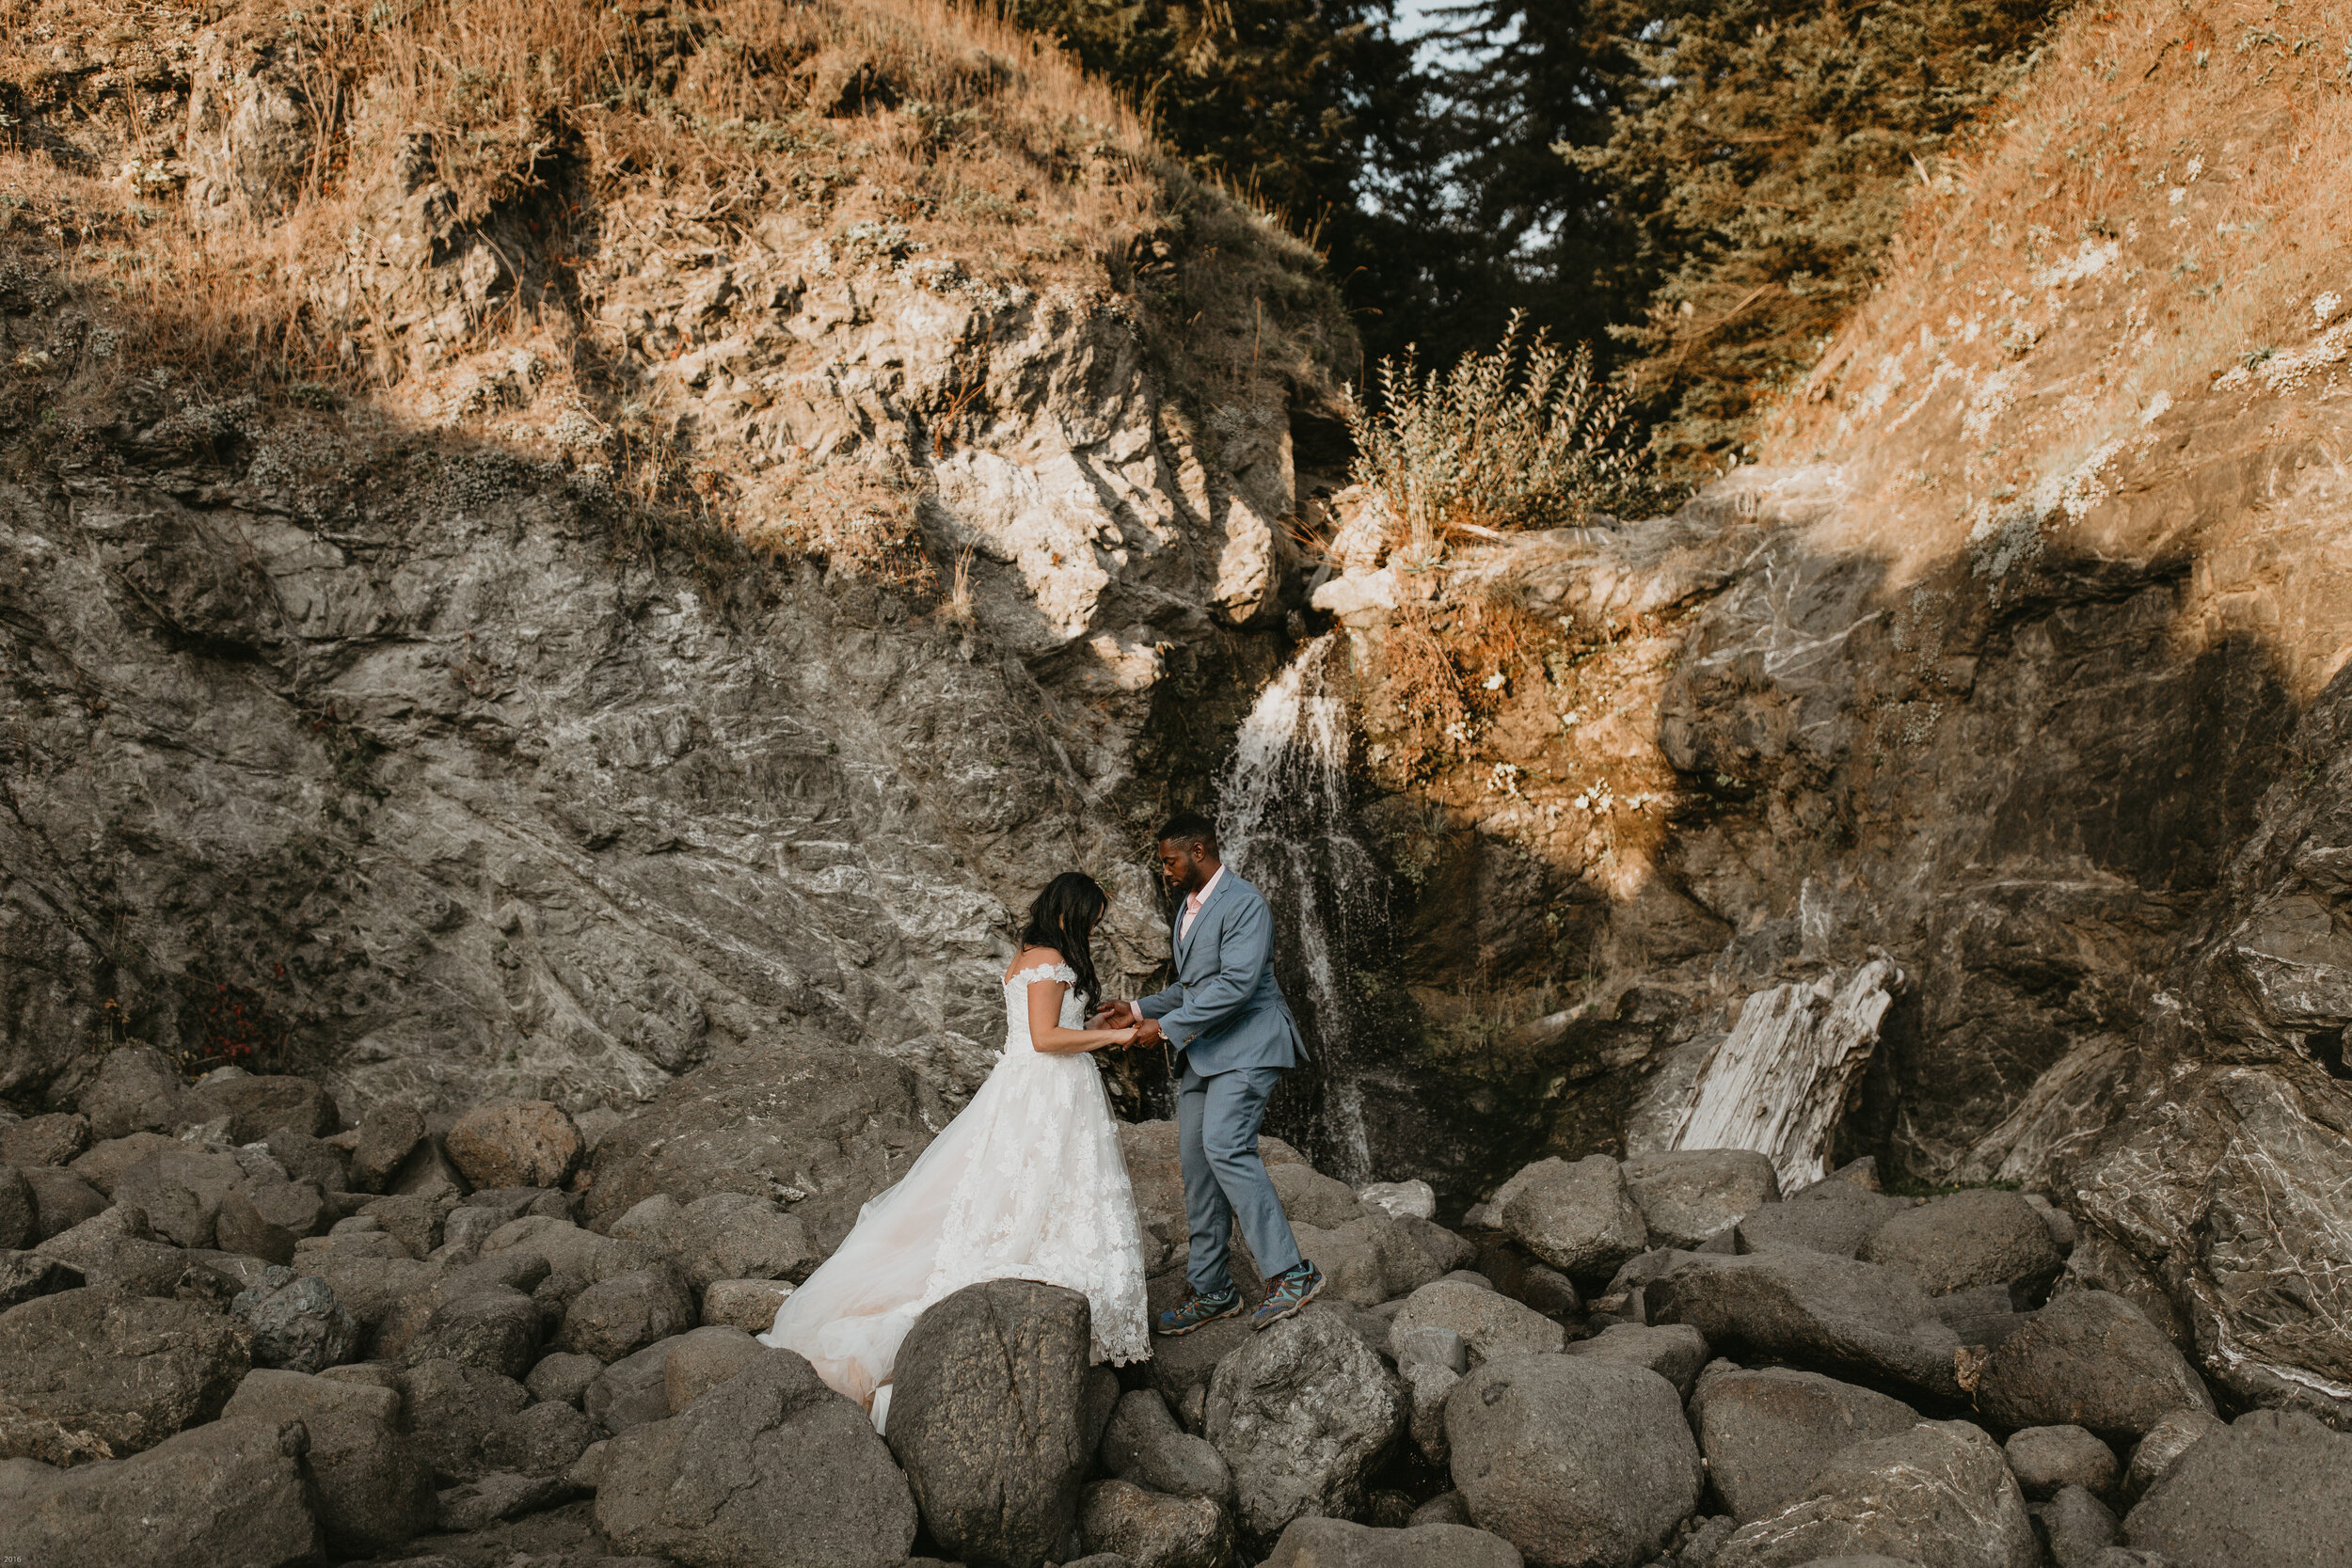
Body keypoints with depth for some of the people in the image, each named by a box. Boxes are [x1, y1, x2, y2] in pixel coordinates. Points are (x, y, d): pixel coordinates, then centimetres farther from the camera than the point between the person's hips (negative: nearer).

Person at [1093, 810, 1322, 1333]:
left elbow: (1236, 984, -23)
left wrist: (1167, 1027, -20)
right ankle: (1210, 1291, 17)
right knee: (1198, 1167, 8)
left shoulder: (1244, 903, -13)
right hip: (1200, 1054, 10)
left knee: (1225, 1146, -26)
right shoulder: (1187, 907, 19)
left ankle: (1290, 1273, -23)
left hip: (1246, 1046, -10)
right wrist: (1139, 1011, 13)